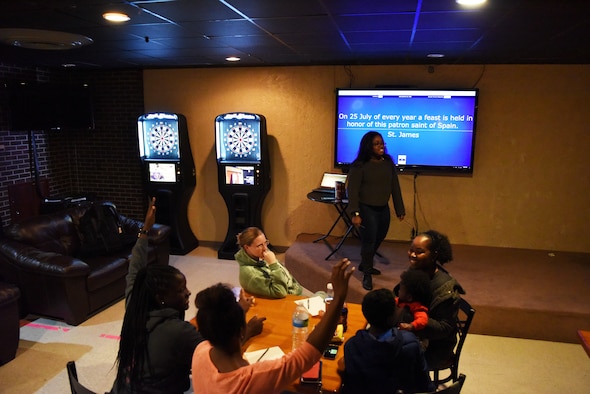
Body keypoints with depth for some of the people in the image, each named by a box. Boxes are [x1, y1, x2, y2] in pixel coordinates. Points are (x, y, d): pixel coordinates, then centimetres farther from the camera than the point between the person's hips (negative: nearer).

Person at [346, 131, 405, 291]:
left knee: (378, 239, 15)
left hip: (384, 208, 6)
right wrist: (355, 213, -21)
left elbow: (395, 187, 8)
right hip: (366, 209, -6)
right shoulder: (359, 166, -13)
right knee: (369, 241, -2)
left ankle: (364, 265, 38)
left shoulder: (389, 163, 3)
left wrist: (400, 209, 8)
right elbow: (353, 190, -14)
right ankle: (367, 275, 14)